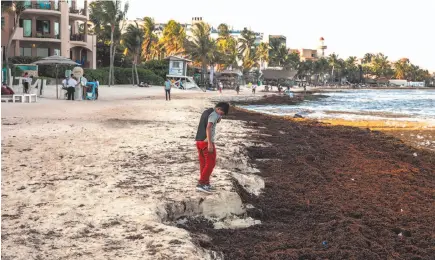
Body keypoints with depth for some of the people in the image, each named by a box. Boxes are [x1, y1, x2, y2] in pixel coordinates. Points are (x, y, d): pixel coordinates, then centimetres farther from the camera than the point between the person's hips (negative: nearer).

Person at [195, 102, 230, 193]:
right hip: (206, 142, -9)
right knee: (210, 163, -3)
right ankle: (201, 184, -8)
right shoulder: (214, 114, -12)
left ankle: (206, 184, 18)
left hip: (199, 141, 9)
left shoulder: (206, 112, 18)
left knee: (203, 164, 13)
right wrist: (210, 143, -29)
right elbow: (208, 128, -25)